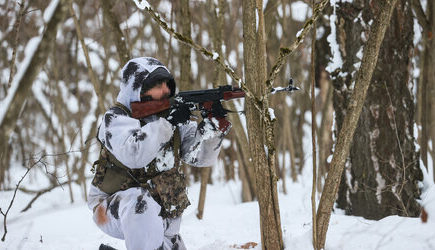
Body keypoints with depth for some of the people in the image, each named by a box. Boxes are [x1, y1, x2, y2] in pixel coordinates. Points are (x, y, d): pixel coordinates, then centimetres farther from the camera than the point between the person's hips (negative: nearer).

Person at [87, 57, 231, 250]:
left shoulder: (171, 114, 3)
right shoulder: (116, 118, -13)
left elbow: (200, 156, -6)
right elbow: (133, 155, -34)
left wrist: (212, 124, -23)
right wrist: (167, 123, -33)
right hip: (113, 211, -7)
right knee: (139, 200, -37)